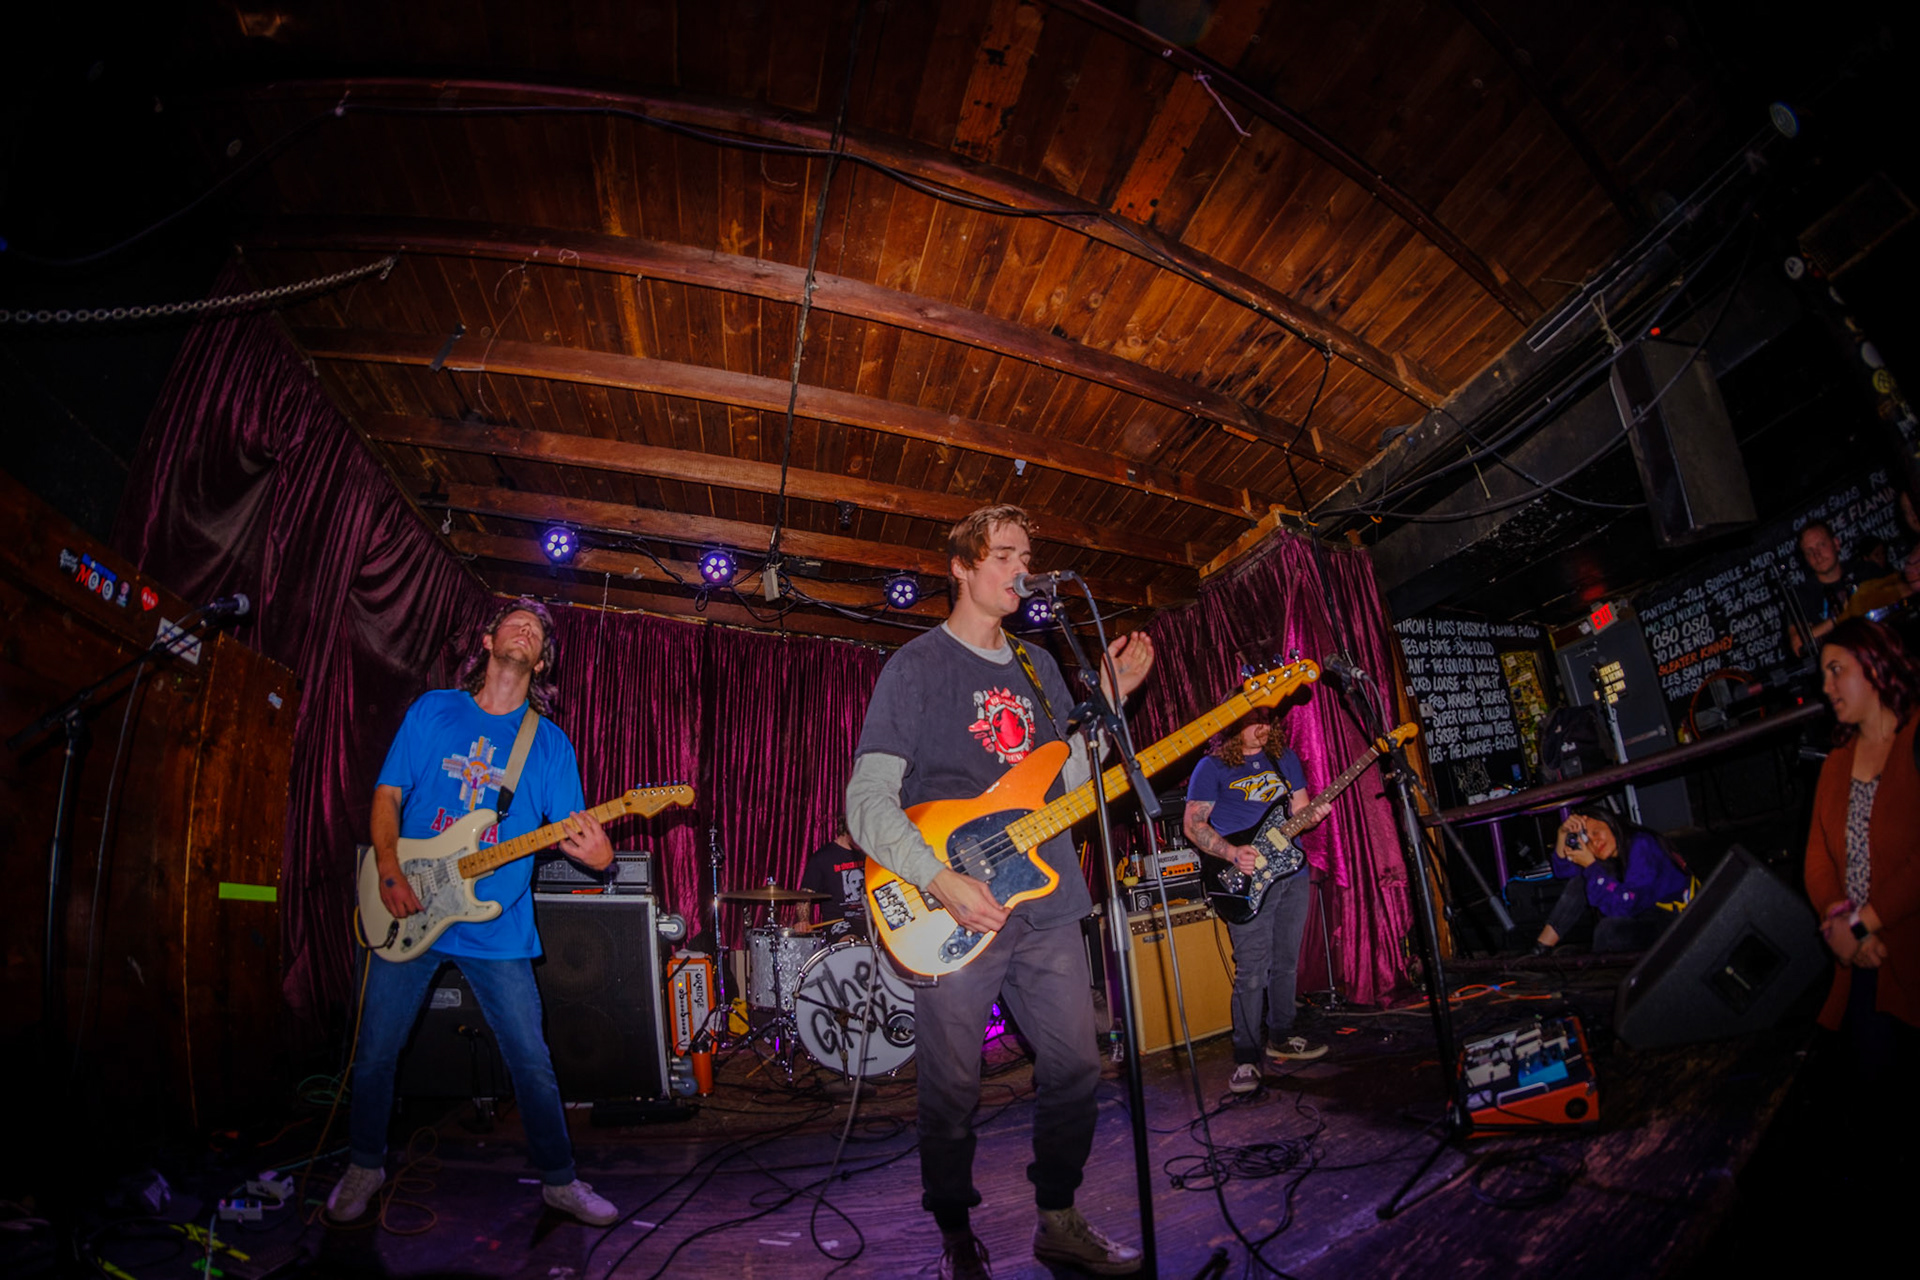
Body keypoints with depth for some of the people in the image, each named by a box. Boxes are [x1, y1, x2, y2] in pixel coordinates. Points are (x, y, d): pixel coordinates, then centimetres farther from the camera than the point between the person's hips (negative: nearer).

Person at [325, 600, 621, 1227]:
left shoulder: (549, 742, 3)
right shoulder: (432, 710, 4)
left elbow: (571, 827, -2)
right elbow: (387, 794, 3)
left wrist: (594, 851, -26)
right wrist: (389, 872, -11)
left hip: (498, 927, 0)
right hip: (408, 913, 1)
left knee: (532, 1062, 4)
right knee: (375, 1053, 12)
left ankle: (558, 1179, 21)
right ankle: (365, 1165, 39)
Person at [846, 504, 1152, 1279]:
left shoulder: (1038, 666, 15)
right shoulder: (915, 666, -4)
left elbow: (1066, 777, 16)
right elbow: (867, 799, -11)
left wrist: (1110, 697, 4)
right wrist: (941, 880, -22)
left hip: (1047, 903, 6)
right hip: (955, 910, -5)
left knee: (1074, 1068, 10)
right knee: (952, 1087, 5)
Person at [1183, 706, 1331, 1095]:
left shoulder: (1285, 758, 12)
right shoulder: (1212, 768, -5)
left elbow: (1299, 809, 17)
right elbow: (1193, 824, -7)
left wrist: (1313, 814, -6)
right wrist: (1233, 853, -19)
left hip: (1293, 873, 6)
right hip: (1248, 881, -6)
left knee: (1285, 964, 15)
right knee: (1252, 973, -6)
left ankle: (1281, 1037, 32)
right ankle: (1247, 1058, 5)